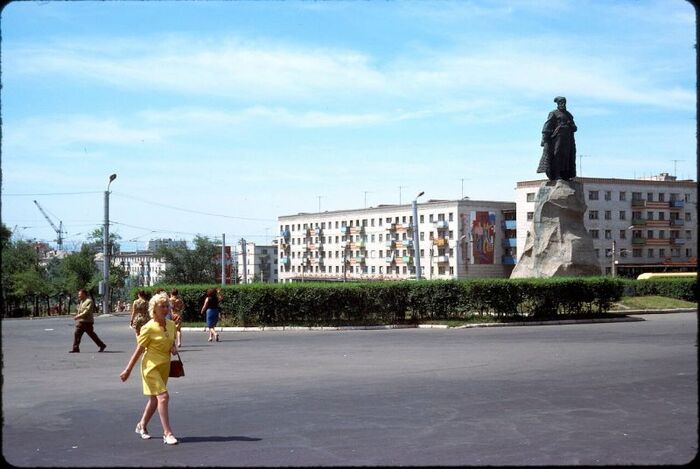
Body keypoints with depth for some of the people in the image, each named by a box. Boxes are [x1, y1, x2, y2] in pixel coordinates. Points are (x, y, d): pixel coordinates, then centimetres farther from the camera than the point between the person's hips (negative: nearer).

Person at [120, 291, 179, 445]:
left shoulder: (171, 325, 2)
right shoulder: (148, 328, -16)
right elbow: (139, 350, -10)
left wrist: (174, 349, -5)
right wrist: (128, 370, -7)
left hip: (165, 366, 7)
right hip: (151, 365, -7)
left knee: (155, 399, 16)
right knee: (163, 397, -16)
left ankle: (142, 425, 35)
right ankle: (167, 433, -13)